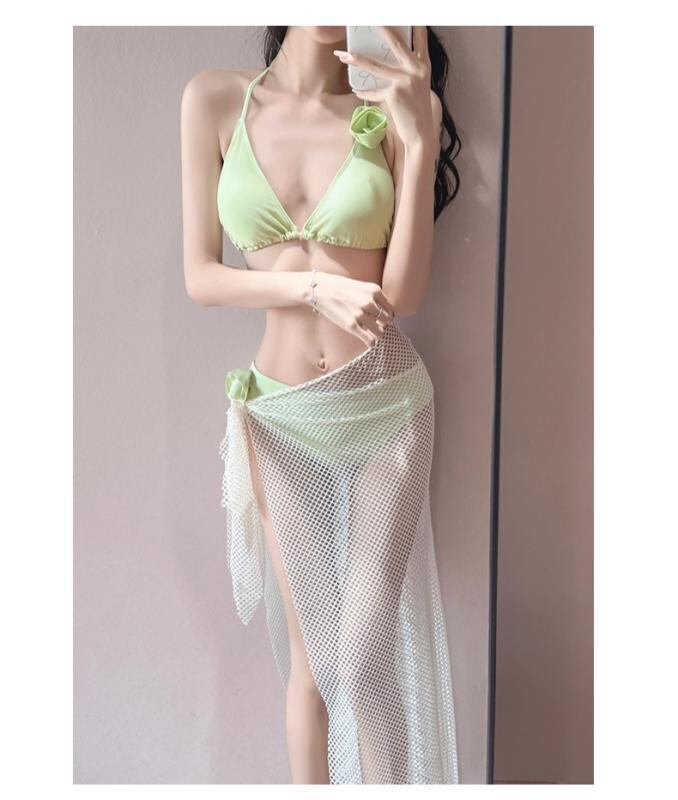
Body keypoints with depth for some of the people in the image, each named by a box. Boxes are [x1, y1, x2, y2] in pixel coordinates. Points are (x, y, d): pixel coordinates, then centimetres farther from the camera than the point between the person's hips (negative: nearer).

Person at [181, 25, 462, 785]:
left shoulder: (394, 111, -3)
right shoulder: (215, 100, 0)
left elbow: (403, 293, -10)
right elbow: (200, 275, 0)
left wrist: (421, 139, -17)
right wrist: (314, 287, -15)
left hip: (384, 404, -1)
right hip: (282, 415, 1)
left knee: (366, 657, 1)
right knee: (311, 652, 10)